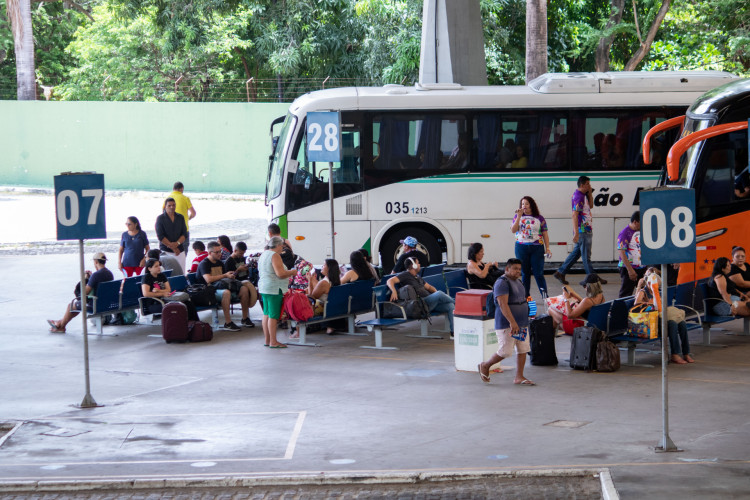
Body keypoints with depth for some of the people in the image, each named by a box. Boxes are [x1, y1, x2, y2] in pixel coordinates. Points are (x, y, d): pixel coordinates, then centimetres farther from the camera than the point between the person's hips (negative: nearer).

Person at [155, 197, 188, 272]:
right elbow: (160, 236, -6)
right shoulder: (160, 218, 0)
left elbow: (184, 234, 6)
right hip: (165, 251, -3)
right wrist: (172, 247, -10)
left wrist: (177, 243, -13)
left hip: (180, 250, 3)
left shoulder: (180, 218, 11)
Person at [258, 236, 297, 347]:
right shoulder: (275, 255, -14)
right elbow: (280, 274, -22)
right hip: (274, 289, -10)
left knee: (266, 314, 12)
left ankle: (267, 340, 16)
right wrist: (292, 272, -5)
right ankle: (273, 342, -5)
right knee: (273, 316, -7)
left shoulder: (264, 254, 15)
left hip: (263, 288, 10)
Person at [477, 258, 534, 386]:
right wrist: (512, 322, -29)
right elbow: (503, 304, -23)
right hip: (506, 325, -9)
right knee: (505, 352, -8)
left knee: (523, 350, 4)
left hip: (522, 323, 9)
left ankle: (519, 377, 10)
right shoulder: (502, 283, -15)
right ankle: (484, 366, 14)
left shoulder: (518, 282, 16)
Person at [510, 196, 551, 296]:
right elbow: (513, 230, -4)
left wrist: (547, 249, -2)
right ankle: (526, 296, 11)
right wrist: (519, 216, -10)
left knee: (538, 273, -6)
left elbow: (545, 235, 6)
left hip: (537, 248, -1)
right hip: (521, 247, 1)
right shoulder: (517, 216, 9)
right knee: (525, 273, 5)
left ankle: (545, 296, -3)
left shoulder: (539, 218, 5)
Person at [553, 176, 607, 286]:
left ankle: (560, 272, 19)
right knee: (586, 255, -2)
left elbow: (590, 206, 26)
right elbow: (574, 215, -22)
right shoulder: (578, 197, -18)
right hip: (583, 231, -10)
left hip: (586, 230, 10)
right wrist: (576, 233, -26)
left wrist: (590, 193, 10)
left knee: (576, 252, 15)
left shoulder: (583, 195, 13)